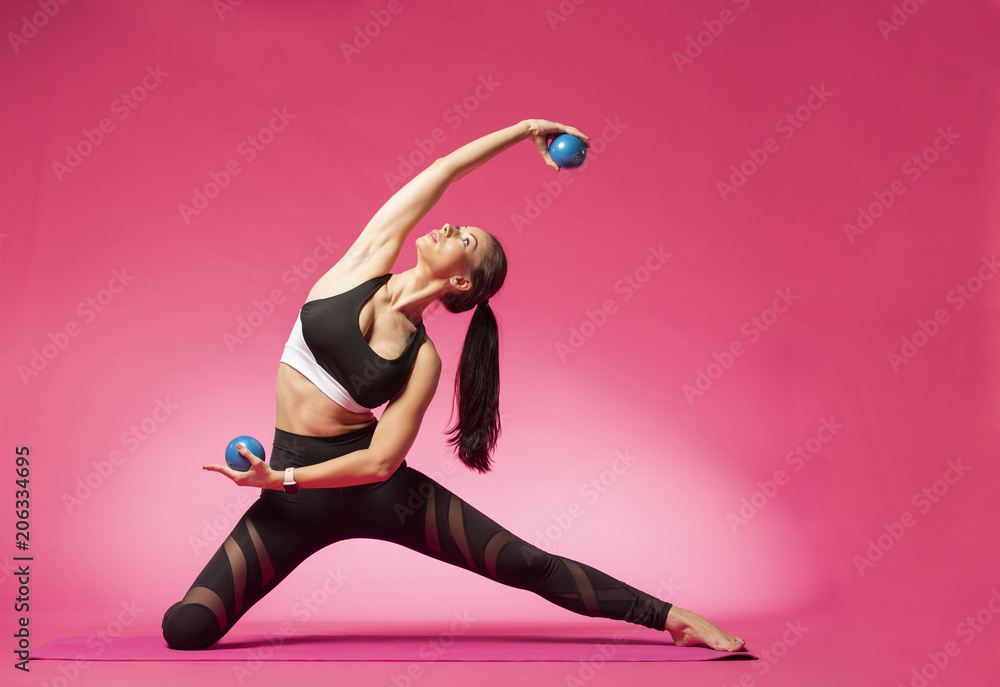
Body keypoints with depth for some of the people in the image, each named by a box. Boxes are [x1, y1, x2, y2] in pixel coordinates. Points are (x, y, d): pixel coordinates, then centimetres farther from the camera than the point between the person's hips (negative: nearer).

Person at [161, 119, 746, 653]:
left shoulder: (423, 360, -9)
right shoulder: (367, 262, -4)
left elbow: (379, 460, -14)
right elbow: (444, 170, -3)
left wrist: (278, 478, -19)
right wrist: (525, 129, 9)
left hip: (377, 487, -2)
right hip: (295, 493, 2)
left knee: (527, 564, 1)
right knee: (186, 628, -10)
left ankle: (668, 617, 15)